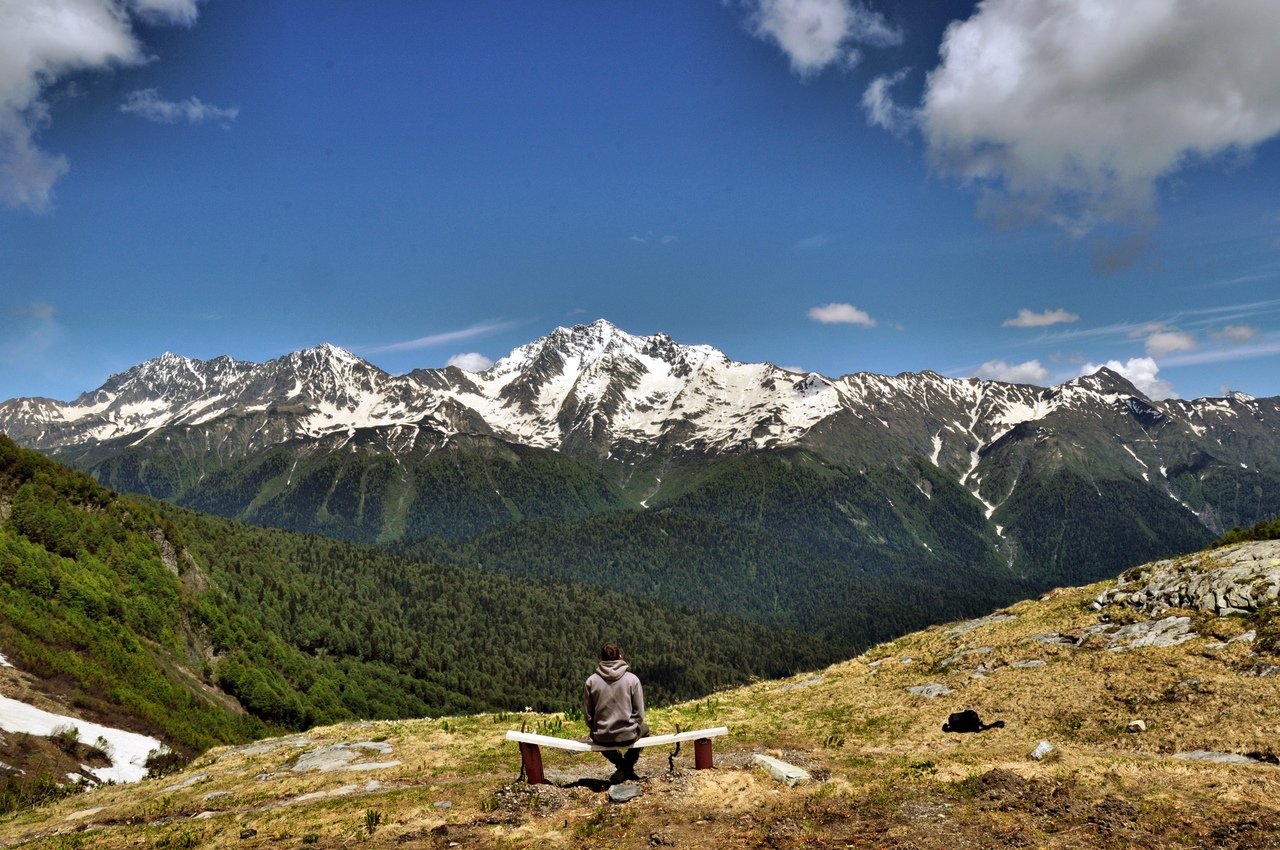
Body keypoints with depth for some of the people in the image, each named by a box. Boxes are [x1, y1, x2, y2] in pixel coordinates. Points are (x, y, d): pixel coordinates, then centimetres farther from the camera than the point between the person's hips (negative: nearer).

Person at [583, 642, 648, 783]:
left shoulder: (591, 681, -6)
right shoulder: (632, 679, -8)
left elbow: (587, 713, 0)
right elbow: (639, 713, -4)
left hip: (602, 738, 1)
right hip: (627, 736, -1)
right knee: (644, 728, 33)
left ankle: (620, 764, 16)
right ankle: (628, 765, 16)